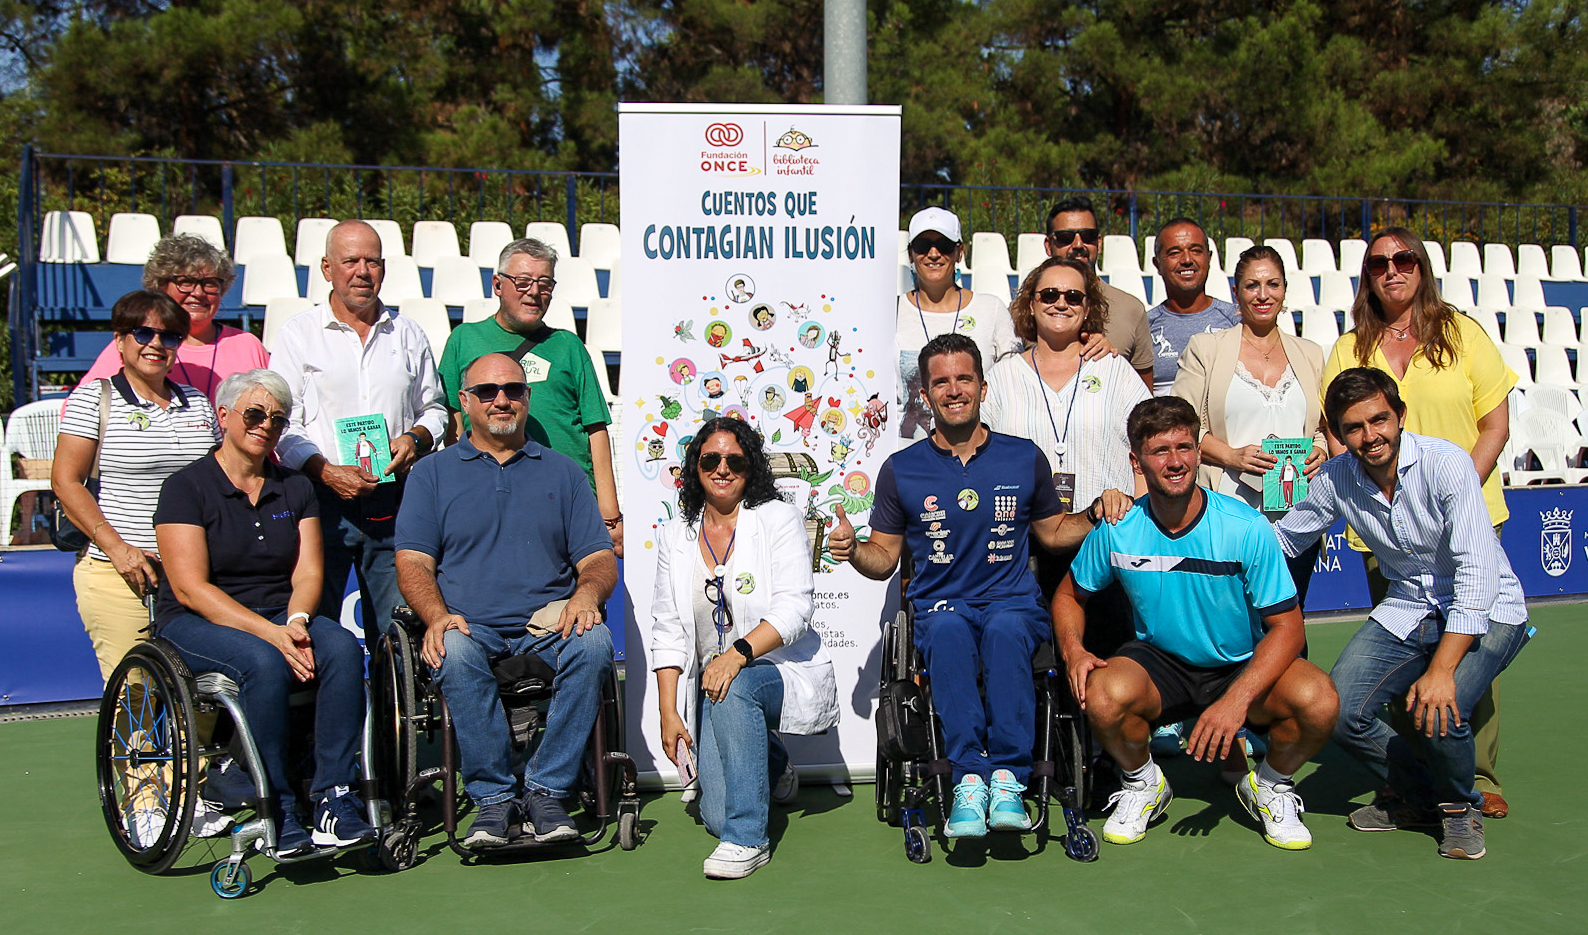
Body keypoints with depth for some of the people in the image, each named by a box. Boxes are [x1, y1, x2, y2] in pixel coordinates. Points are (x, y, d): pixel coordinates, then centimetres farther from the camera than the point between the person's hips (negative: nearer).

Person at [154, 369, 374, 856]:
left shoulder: (295, 488, 13)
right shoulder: (188, 486, -3)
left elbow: (308, 574, 5)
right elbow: (190, 587, -13)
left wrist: (295, 621, -18)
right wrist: (270, 632, -24)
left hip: (281, 615, 4)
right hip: (197, 622, -4)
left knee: (343, 648, -28)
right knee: (265, 662, -36)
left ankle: (335, 800, -29)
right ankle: (279, 814, -26)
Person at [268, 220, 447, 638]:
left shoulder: (408, 335, 16)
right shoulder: (298, 333, 6)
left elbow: (434, 408, 21)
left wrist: (415, 439, -1)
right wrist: (326, 471, -14)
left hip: (393, 503, 3)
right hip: (322, 500, -2)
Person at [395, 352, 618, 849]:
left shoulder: (563, 471, 19)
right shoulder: (432, 473, 15)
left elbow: (599, 559, 13)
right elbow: (412, 561, 5)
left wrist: (586, 593, -11)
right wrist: (437, 616, -15)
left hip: (549, 623, 1)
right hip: (468, 625, -1)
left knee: (593, 643, -31)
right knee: (456, 655, -35)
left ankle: (546, 790, -21)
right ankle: (493, 797, -21)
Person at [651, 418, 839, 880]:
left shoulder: (779, 518, -1)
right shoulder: (675, 536, 10)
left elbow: (794, 608, -12)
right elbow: (668, 631, 7)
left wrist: (739, 654, -28)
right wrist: (668, 712, -3)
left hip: (783, 670, -3)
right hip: (714, 681, 4)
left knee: (734, 688, -38)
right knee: (716, 816, -12)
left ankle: (748, 839, -28)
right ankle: (771, 767, 25)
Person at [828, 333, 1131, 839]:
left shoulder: (1025, 458, 10)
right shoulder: (901, 470, 9)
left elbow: (1052, 531, 23)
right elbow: (884, 557, 14)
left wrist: (1097, 513, 4)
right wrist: (853, 550, -8)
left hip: (1014, 603, 0)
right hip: (939, 606, 0)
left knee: (1003, 630, -37)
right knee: (948, 631, -37)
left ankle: (1007, 779, -36)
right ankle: (970, 779, -39)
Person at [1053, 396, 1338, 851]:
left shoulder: (1245, 528, -16)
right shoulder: (1118, 530, -10)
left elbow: (1287, 626, -13)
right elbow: (1069, 595, 7)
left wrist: (1236, 700, -28)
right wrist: (1074, 650, -15)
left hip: (1243, 667, 0)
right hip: (1158, 663, 1)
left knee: (1318, 701, -30)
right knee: (1103, 696, -33)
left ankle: (1270, 785, 6)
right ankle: (1143, 783, 3)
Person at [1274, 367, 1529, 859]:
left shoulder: (1445, 463, -22)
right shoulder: (1335, 479, -6)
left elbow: (1478, 571, -28)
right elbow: (1282, 539, 11)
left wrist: (1441, 670, -35)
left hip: (1486, 611, -5)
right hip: (1408, 611, 5)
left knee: (1436, 710, -30)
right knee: (1339, 710, -15)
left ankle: (1461, 805, 5)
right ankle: (1415, 796, 16)